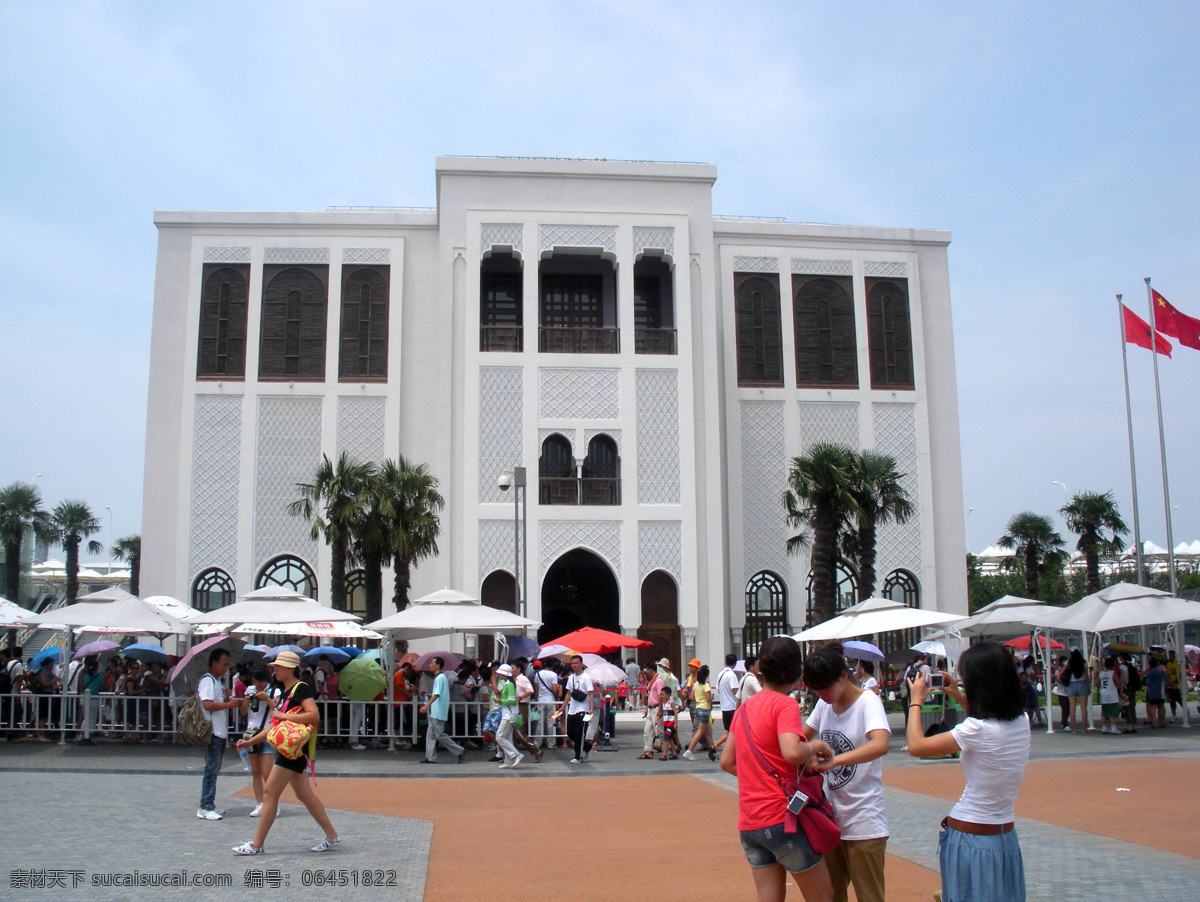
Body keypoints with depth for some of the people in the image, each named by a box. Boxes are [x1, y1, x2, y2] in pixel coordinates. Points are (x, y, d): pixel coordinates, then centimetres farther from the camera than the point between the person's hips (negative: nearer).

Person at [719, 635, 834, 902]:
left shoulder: (745, 707, 11)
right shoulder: (785, 704, -11)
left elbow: (727, 762, 15)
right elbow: (792, 752, -28)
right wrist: (815, 746, -10)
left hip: (749, 824, 7)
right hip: (782, 818, -7)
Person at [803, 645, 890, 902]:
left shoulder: (868, 701, -15)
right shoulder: (824, 704, 6)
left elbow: (880, 745, -33)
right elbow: (803, 738, 19)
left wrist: (833, 760, -43)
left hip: (864, 823, -7)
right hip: (831, 818, 7)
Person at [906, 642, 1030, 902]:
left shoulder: (978, 731, -24)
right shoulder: (1022, 721, -1)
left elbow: (916, 746, -17)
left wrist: (916, 701, -3)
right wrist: (958, 696, 20)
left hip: (969, 839, -7)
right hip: (1006, 839, 7)